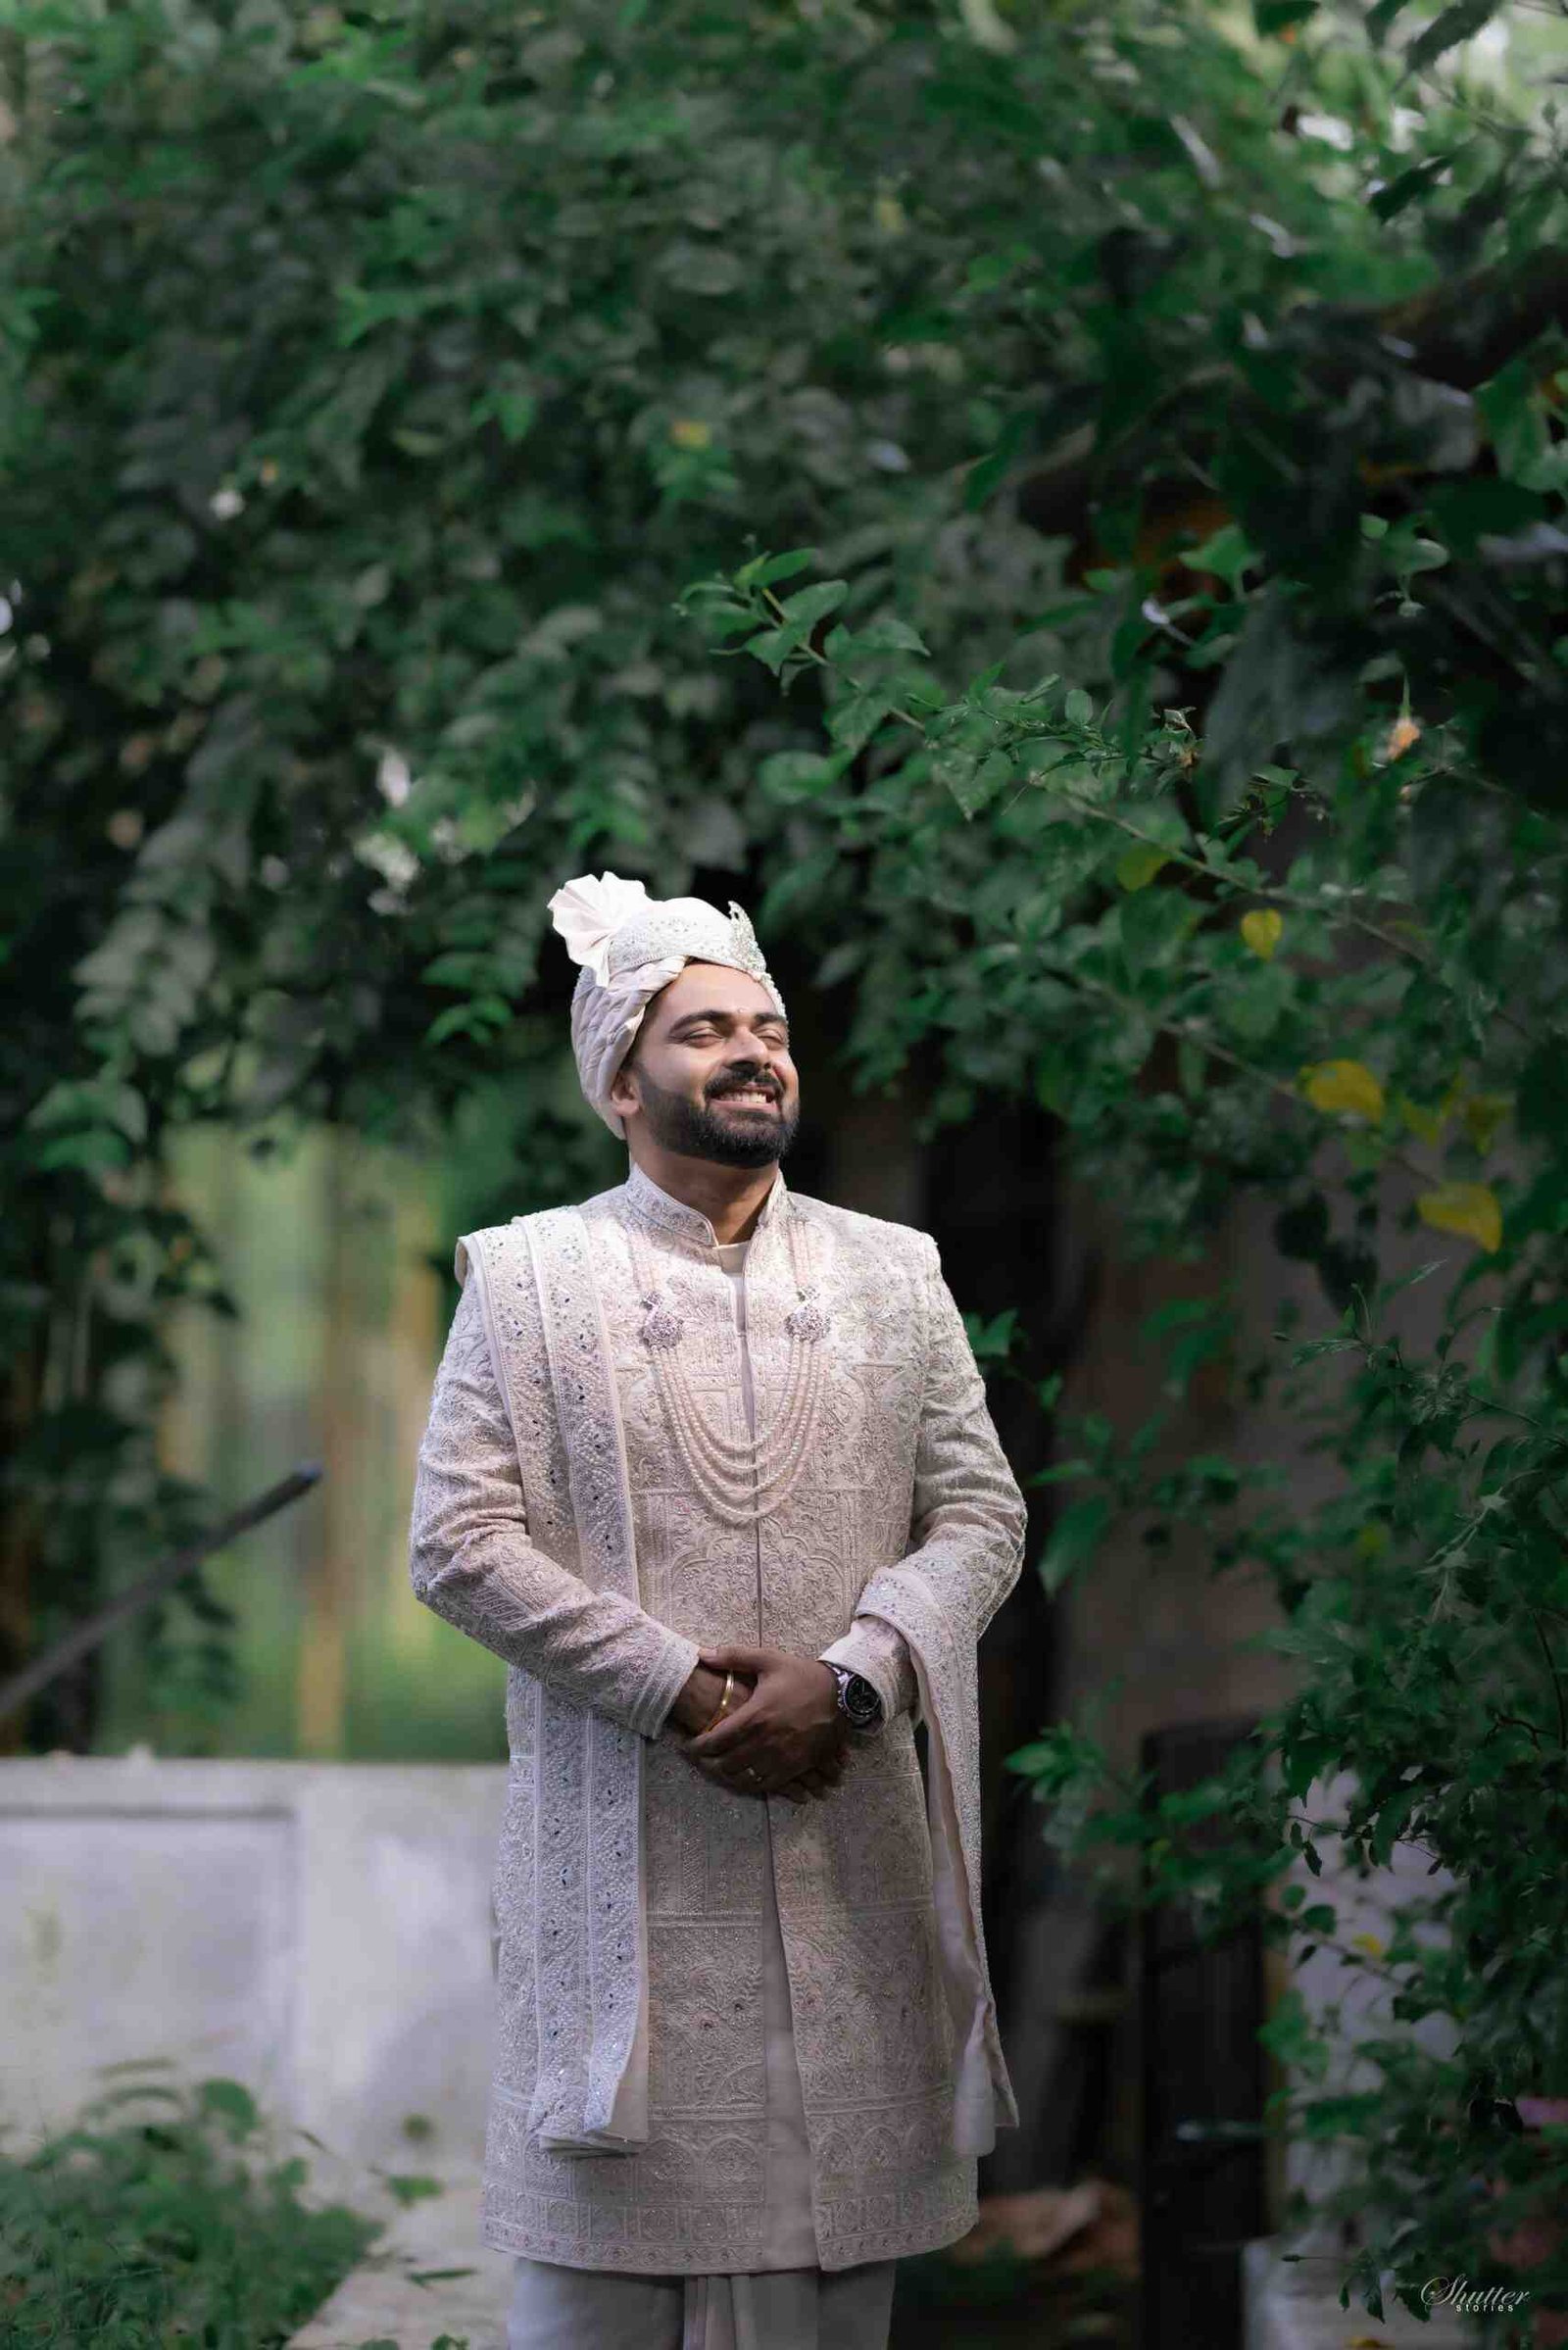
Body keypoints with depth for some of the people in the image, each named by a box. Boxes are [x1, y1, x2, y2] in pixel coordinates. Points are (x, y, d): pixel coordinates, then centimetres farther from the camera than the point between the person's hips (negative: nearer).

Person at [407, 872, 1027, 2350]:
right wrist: (675, 1687, -12)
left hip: (849, 1840, 3)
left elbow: (980, 1513, 7)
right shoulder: (525, 1276, 4)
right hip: (618, 1852, -3)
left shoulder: (894, 1274, 14)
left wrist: (846, 1677, -10)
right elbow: (459, 1542, -4)